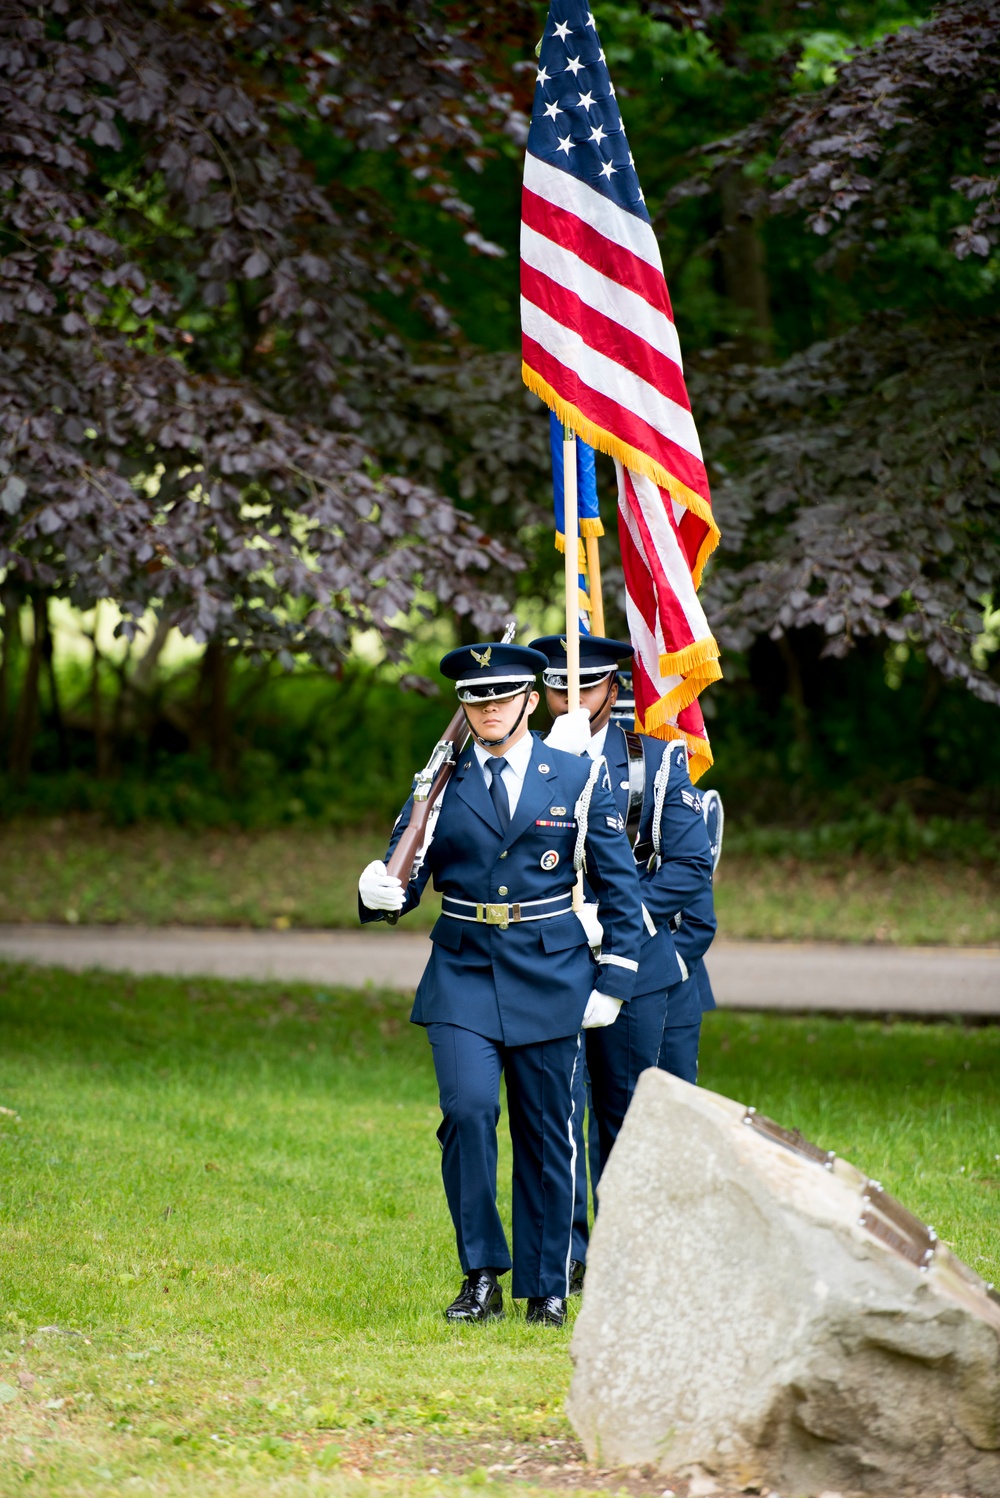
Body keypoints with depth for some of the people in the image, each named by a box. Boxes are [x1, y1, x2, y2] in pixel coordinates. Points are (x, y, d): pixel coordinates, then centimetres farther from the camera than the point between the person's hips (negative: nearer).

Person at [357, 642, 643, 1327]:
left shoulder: (579, 778, 2)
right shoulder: (441, 784, 5)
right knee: (468, 1110, -17)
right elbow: (405, 880, 6)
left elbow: (619, 885, 5)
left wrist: (614, 982, -1)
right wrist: (379, 893, -18)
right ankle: (481, 1276, -5)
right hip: (464, 975, 0)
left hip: (550, 978, 0)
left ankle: (547, 1288, 16)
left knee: (547, 1136, 4)